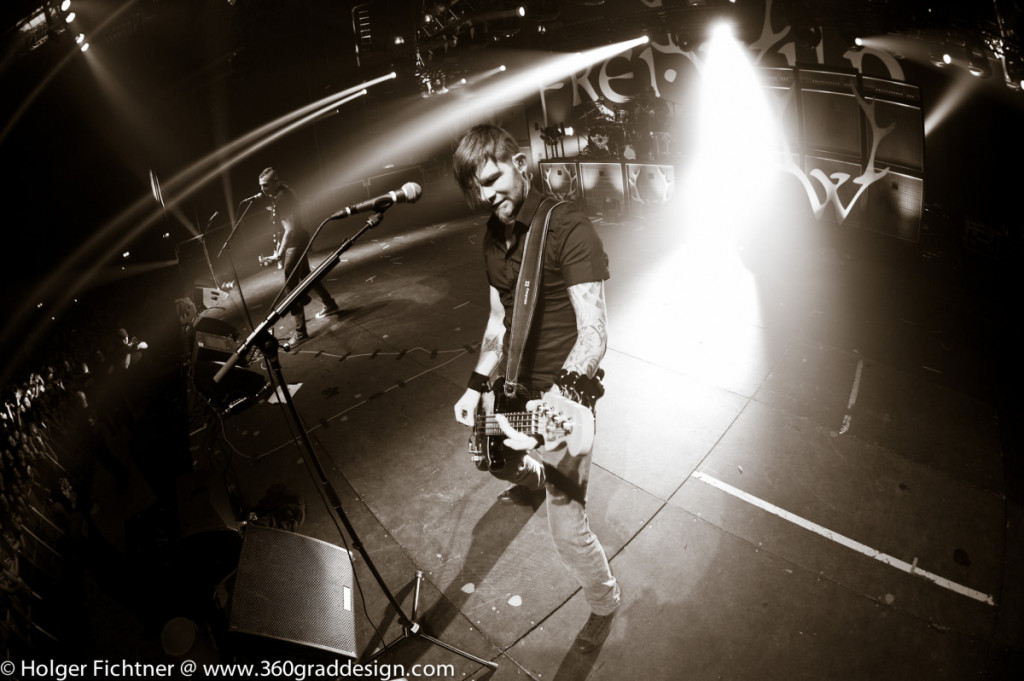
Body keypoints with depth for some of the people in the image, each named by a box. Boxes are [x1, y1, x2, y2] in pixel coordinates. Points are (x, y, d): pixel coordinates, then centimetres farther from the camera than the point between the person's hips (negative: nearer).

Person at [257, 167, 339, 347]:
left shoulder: (282, 198, -24)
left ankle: (300, 332, -7)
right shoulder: (283, 191, 6)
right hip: (300, 240, 10)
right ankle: (330, 305, 44)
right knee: (305, 274, 27)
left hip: (295, 243, -10)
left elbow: (290, 229, -29)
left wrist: (280, 252, -30)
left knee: (290, 287, -9)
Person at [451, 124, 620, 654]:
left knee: (567, 530, -5)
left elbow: (593, 334, -28)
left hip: (563, 397, -8)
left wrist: (554, 402, -42)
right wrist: (478, 385, 8)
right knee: (497, 460, 31)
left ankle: (604, 601, 26)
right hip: (515, 389, 8)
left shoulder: (569, 229, -22)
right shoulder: (494, 233, 4)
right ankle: (535, 483, 68)